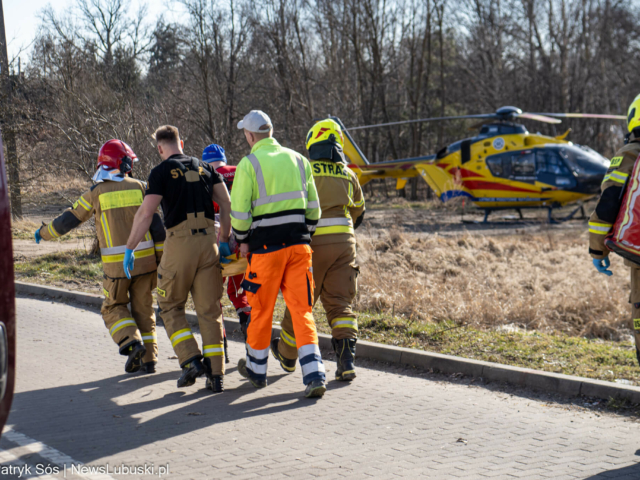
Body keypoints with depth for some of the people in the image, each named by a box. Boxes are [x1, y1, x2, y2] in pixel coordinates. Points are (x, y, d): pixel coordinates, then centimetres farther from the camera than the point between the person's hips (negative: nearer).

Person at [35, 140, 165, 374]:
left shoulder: (96, 193, -1)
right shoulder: (138, 187, 3)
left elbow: (68, 220, 5)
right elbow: (155, 224, 2)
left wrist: (44, 233, 21)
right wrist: (162, 256, 8)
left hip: (116, 264, -2)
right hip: (145, 259, 2)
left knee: (114, 308, 14)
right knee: (143, 309, 13)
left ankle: (132, 342, -9)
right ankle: (149, 359, 10)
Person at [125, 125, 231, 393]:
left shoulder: (162, 172, -1)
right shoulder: (204, 168, 13)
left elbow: (145, 214, -8)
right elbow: (227, 204, 8)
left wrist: (130, 248, -2)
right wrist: (224, 240, 16)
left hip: (180, 243, -4)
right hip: (208, 241, 4)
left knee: (171, 306, 12)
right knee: (209, 310, 7)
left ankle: (191, 360, -3)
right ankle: (216, 374, 3)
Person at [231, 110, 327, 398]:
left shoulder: (249, 164, -6)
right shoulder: (298, 160, 10)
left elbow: (239, 210, -8)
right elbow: (313, 207, 12)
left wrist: (242, 240, 7)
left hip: (265, 246, -4)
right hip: (298, 243, 4)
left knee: (261, 310, 11)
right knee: (301, 310, 1)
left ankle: (256, 369, 28)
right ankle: (314, 375, -11)